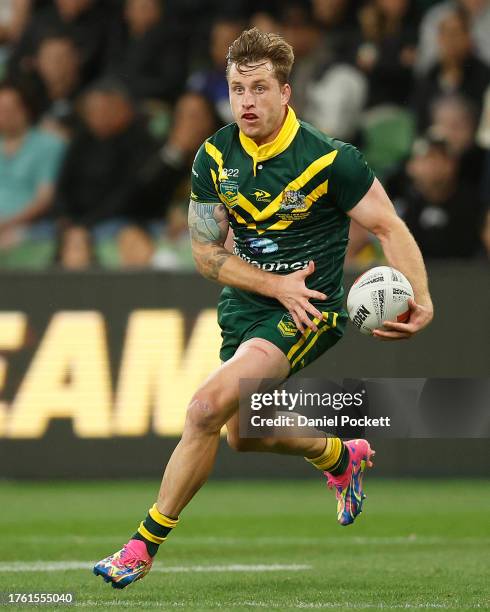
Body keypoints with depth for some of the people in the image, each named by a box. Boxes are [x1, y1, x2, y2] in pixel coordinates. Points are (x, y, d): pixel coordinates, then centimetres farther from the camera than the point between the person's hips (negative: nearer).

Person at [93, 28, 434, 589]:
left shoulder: (327, 159, -17)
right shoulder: (214, 158, -5)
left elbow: (388, 227, -10)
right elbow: (206, 253, -2)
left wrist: (421, 302, -23)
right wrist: (277, 284, -17)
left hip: (306, 312, -7)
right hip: (244, 306, 7)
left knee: (209, 405, -24)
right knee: (243, 434, 22)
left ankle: (145, 545, -14)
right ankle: (341, 457, 53)